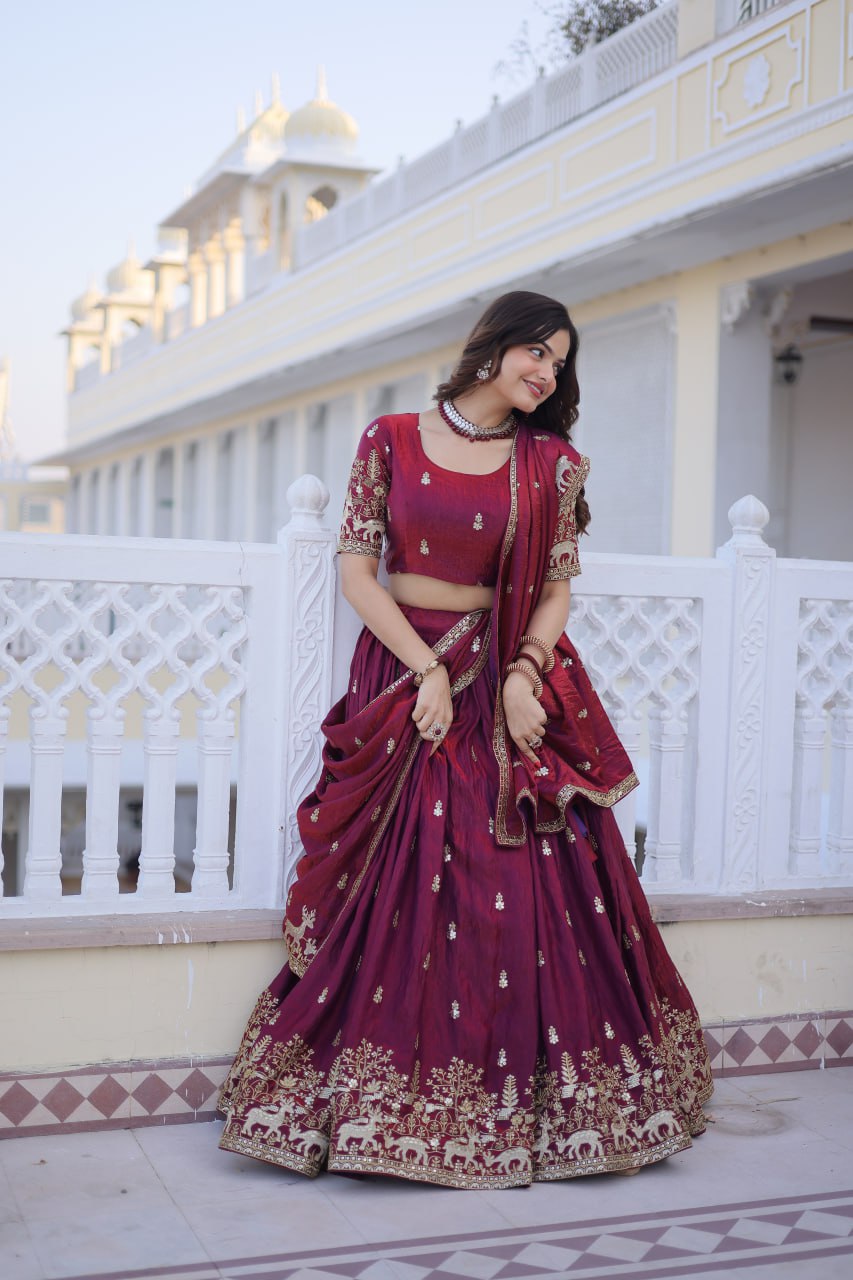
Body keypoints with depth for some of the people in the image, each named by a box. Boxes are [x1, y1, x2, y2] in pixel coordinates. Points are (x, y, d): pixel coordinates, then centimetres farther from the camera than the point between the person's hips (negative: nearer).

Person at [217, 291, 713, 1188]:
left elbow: (556, 589, 4)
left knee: (526, 891, -1)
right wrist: (428, 670, -10)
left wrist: (524, 672, -14)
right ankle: (377, 1105, 9)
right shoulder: (392, 440, 3)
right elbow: (357, 573, -1)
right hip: (403, 671, -1)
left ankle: (529, 1106, 12)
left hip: (509, 684, 1)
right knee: (395, 891, -3)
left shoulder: (550, 461, 7)